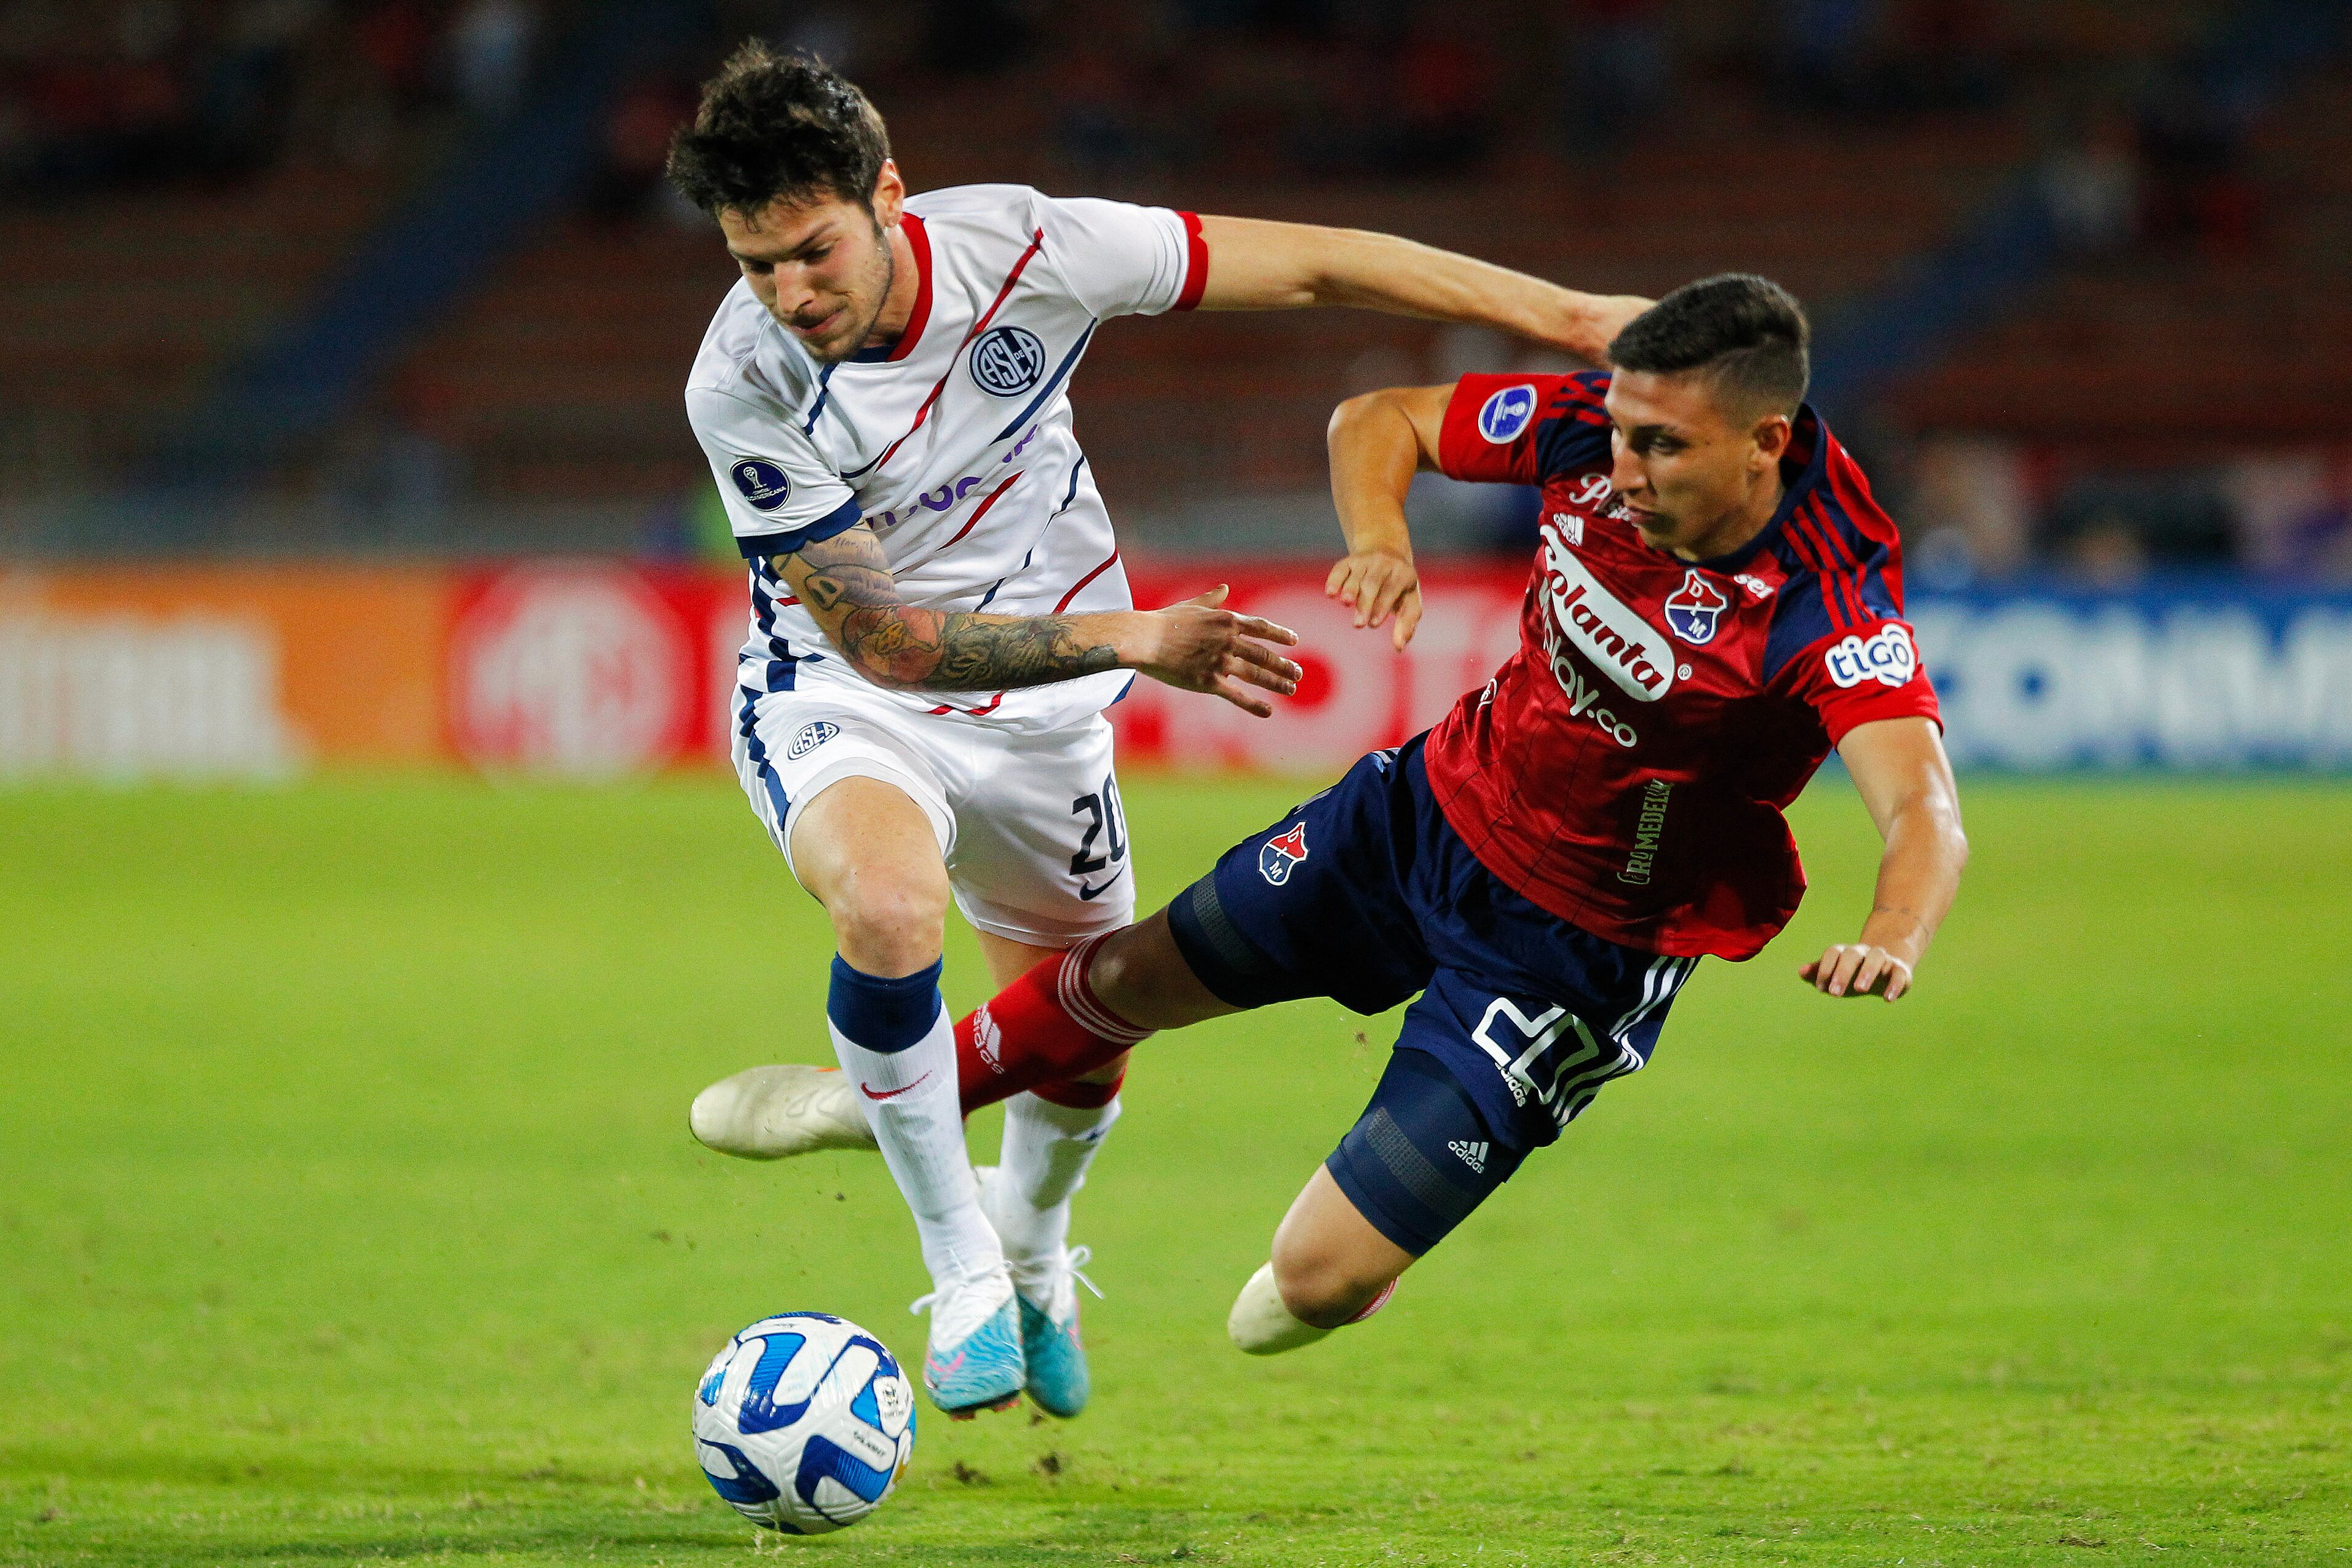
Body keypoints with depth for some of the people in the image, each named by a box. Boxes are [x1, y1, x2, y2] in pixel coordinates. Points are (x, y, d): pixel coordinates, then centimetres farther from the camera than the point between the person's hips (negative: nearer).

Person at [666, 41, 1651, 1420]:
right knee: (889, 906, -35)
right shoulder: (742, 387, -27)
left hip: (1036, 702, 3)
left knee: (1082, 1057, 11)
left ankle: (1034, 1239, 48)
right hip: (839, 693, -3)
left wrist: (1567, 316, -10)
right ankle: (963, 1268, -15)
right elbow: (880, 638, -24)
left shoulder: (1016, 248, -23)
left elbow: (1306, 268, -14)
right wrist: (1128, 642, -32)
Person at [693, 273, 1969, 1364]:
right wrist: (1379, 538, -25)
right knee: (1135, 975, 22)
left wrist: (1892, 941, -67)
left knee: (1320, 1282, -6)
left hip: (1577, 952, -5)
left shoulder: (1830, 607, -34)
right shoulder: (1594, 429, -18)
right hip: (1438, 802, 5)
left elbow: (1924, 811, -46)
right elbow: (1376, 421, -4)